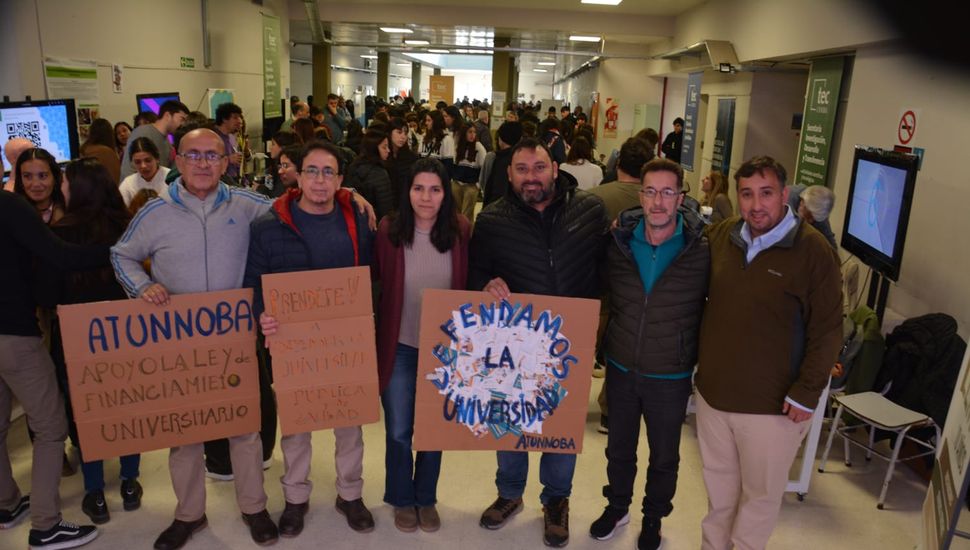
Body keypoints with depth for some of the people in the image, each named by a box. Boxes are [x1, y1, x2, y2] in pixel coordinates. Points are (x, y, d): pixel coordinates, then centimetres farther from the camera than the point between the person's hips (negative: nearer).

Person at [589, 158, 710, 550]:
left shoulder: (702, 250, -16)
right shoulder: (619, 241, -7)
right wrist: (605, 345, 6)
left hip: (670, 378, -2)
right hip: (620, 369, 3)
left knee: (664, 456, 19)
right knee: (618, 448, 22)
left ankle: (653, 518, 43)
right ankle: (617, 506, 46)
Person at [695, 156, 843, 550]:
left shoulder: (813, 250, -12)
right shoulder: (719, 236, 0)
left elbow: (827, 330, -11)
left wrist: (807, 394, -12)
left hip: (773, 405, -4)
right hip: (712, 393, 4)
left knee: (761, 493, 12)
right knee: (719, 483, 21)